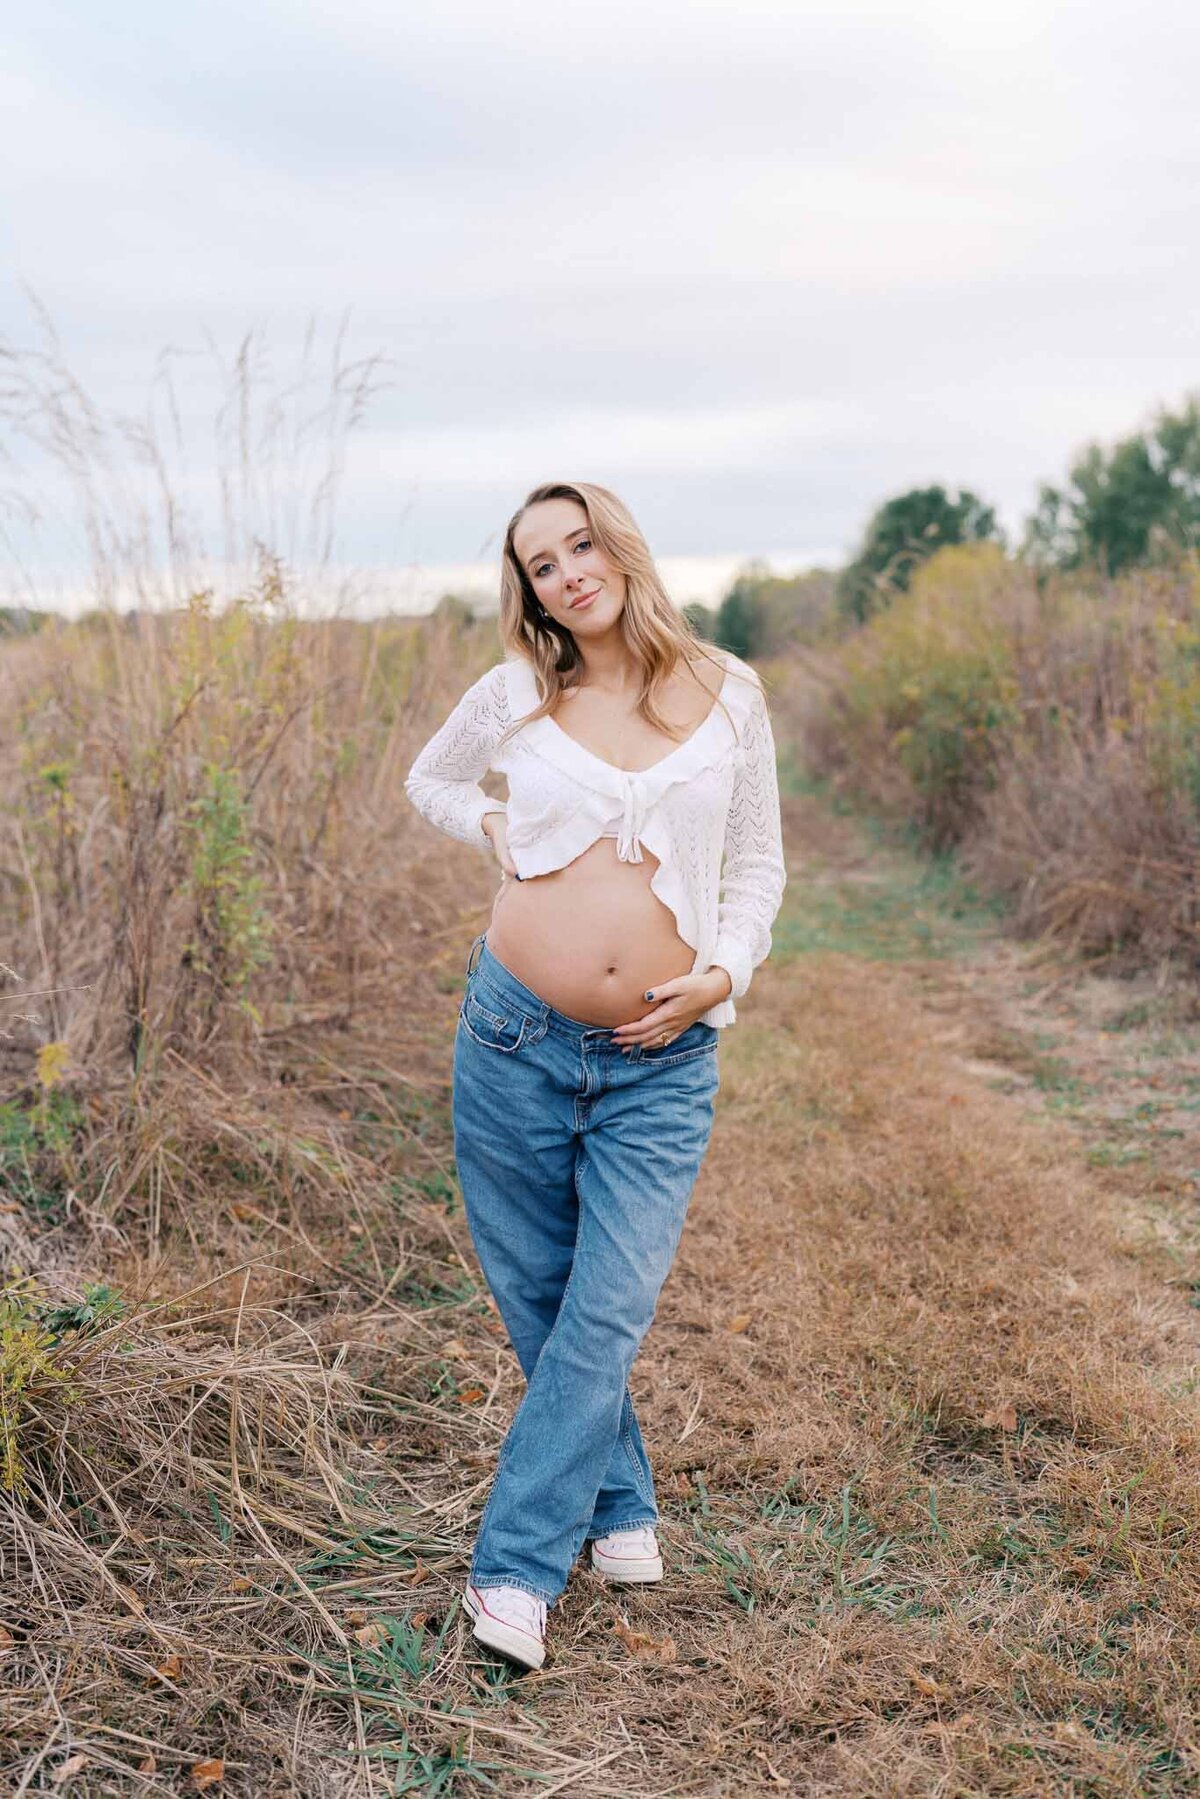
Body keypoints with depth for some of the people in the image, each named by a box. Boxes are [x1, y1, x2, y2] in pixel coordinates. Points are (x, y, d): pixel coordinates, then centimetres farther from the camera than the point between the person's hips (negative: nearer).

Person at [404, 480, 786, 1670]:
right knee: (540, 1297, 10)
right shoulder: (515, 694, 1)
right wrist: (500, 836, 2)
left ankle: (515, 1566, 8)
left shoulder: (727, 691, 2)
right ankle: (621, 1507, 31)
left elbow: (757, 865, 9)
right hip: (515, 1036, 1)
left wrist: (722, 973, -7)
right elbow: (428, 780, 21)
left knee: (607, 1314, -5)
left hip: (662, 1061, -1)